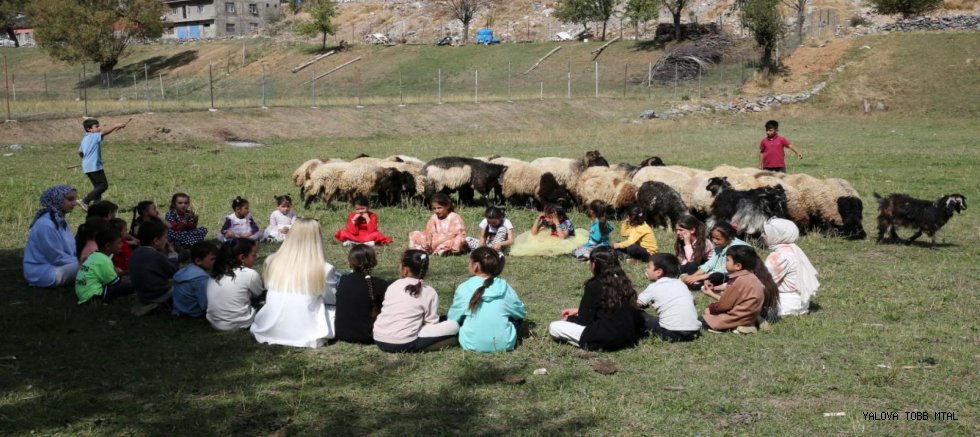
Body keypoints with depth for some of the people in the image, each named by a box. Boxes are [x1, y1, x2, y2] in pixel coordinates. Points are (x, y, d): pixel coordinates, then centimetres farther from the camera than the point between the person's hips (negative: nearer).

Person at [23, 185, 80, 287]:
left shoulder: (59, 219, 7)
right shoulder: (46, 225, -23)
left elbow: (70, 246, 11)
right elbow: (58, 258, -21)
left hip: (54, 265, 10)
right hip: (42, 273, -10)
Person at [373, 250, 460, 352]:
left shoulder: (393, 286, 10)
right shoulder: (429, 292, -1)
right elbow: (431, 323, 0)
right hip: (404, 344, -6)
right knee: (453, 326, 1)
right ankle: (414, 347, 0)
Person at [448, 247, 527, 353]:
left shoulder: (464, 288, -9)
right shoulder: (505, 287, -4)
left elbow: (452, 319, 2)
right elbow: (522, 313, 9)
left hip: (472, 345, -3)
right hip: (504, 344, 3)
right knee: (517, 315, 28)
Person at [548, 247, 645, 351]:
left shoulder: (594, 285, -13)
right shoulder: (622, 280, 8)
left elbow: (585, 319, -6)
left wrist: (569, 319, 15)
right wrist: (578, 311, 26)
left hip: (606, 339, -8)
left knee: (554, 327, -3)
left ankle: (592, 344, -5)